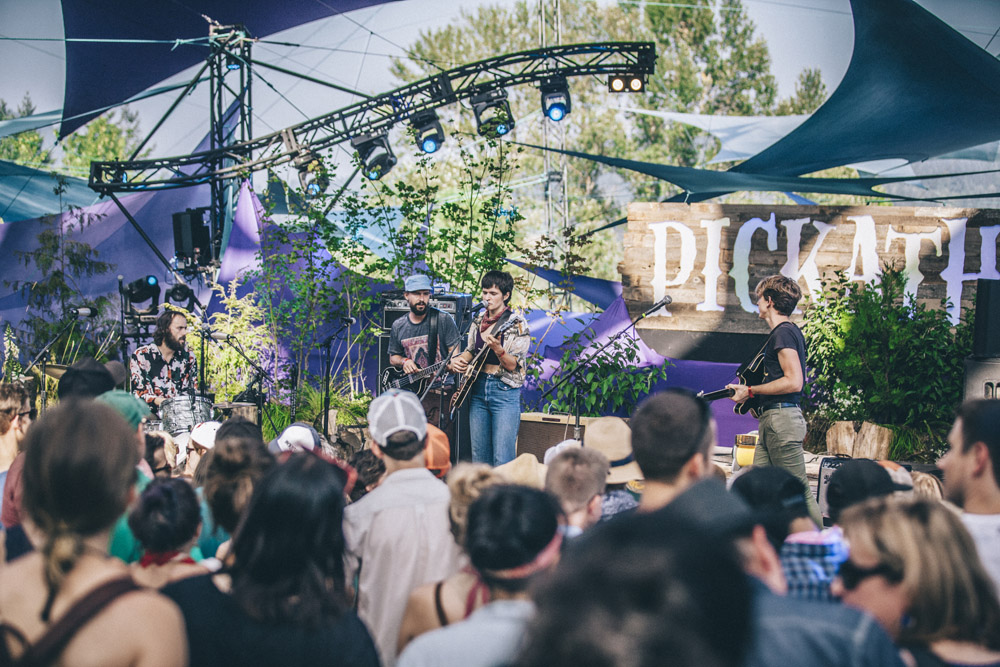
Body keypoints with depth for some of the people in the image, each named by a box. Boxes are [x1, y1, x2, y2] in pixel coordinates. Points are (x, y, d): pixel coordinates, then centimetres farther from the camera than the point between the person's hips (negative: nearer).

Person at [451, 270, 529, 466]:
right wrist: (458, 361, 1)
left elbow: (512, 365, -13)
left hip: (505, 393, -6)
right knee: (479, 457, 9)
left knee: (502, 460, -11)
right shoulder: (478, 321, 10)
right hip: (478, 388, 6)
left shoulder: (517, 325, -8)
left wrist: (497, 349, -31)